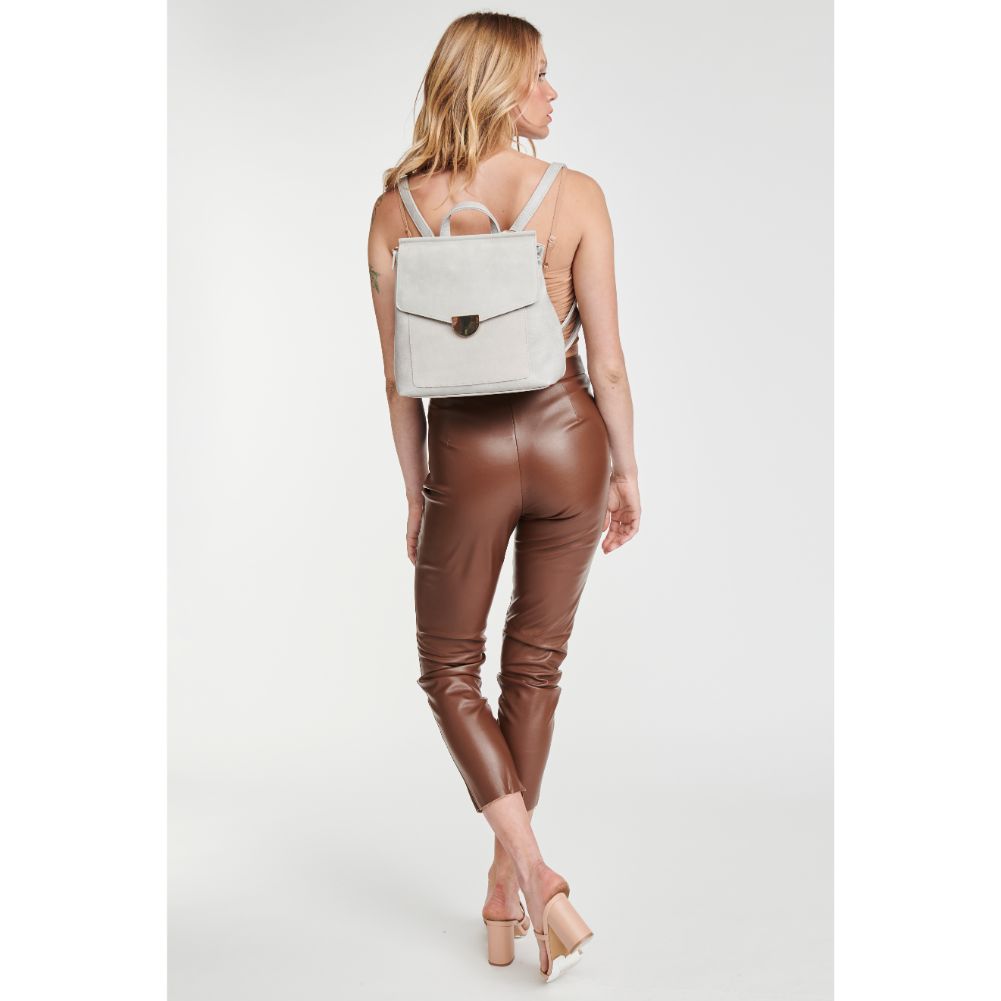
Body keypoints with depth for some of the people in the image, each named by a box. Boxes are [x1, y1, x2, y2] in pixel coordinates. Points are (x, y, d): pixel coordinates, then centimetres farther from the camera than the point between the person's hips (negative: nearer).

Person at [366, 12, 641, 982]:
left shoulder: (396, 208, -5)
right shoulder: (575, 195, -7)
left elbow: (400, 377, -1)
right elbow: (607, 363, -6)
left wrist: (416, 493, 10)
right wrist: (625, 471, 8)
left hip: (465, 451, -1)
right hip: (565, 438, 1)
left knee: (451, 670, 16)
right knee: (535, 664, 17)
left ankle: (534, 874, 3)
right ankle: (506, 887, 27)